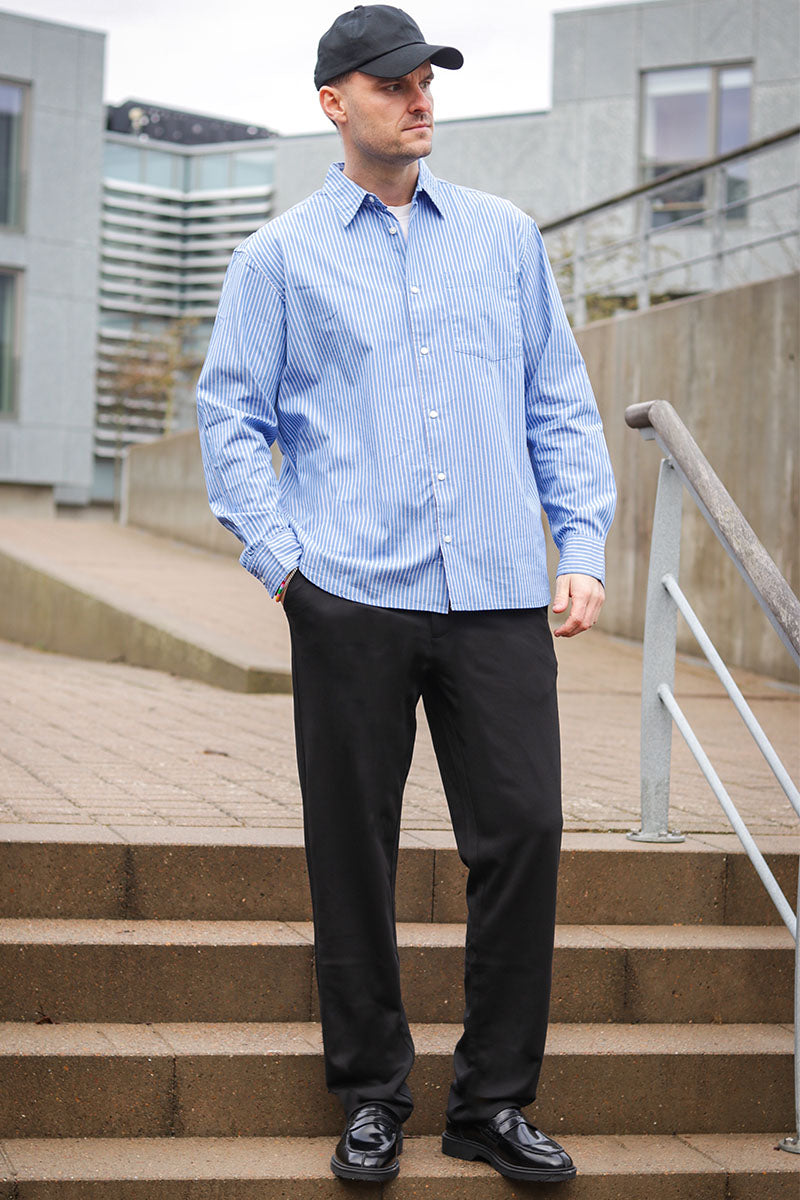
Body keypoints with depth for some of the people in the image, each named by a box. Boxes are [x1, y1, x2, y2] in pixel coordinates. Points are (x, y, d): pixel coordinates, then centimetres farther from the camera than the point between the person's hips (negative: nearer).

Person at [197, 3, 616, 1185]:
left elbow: (560, 402, 16)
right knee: (353, 851, 3)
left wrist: (583, 546, 6)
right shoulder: (280, 256, 9)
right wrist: (280, 558, -3)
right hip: (353, 600, -1)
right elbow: (230, 415, 8)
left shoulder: (504, 234, 15)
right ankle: (372, 1094, 19)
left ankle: (494, 1099, 13)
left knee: (524, 829, -2)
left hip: (500, 595, 2)